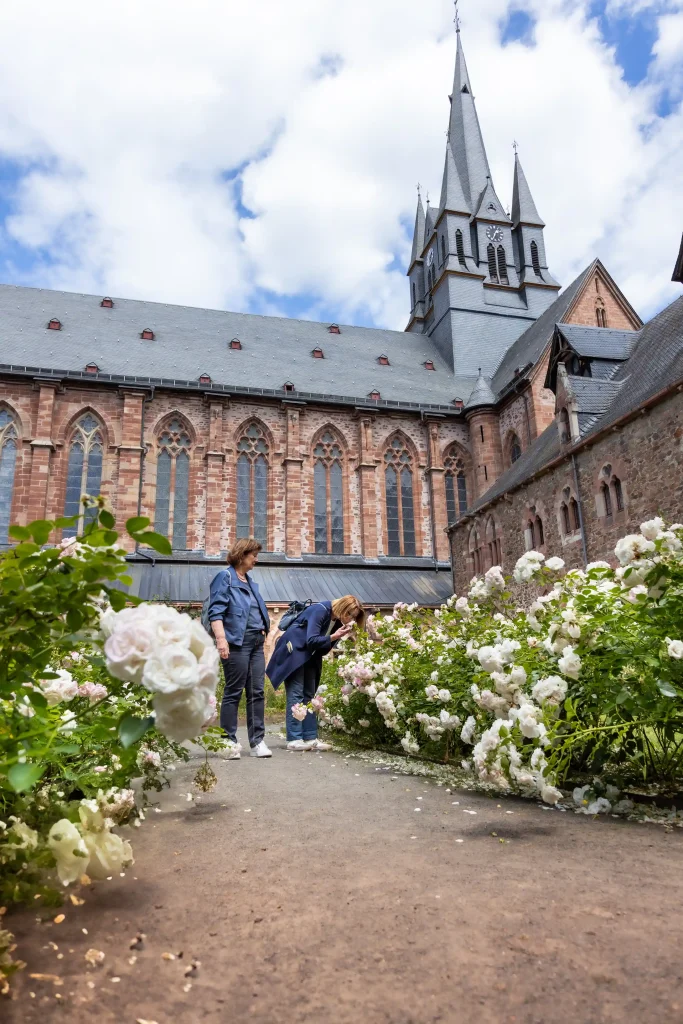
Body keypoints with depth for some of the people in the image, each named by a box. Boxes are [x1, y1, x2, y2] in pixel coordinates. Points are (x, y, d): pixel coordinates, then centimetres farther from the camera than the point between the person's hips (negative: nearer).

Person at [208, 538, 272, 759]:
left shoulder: (251, 581, 20)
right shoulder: (225, 578, -3)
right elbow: (215, 611, -12)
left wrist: (264, 632, 18)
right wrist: (221, 639, -23)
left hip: (256, 642, 8)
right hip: (237, 642, -8)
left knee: (257, 692, 7)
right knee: (233, 693, -1)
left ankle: (257, 741, 12)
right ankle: (229, 742, 7)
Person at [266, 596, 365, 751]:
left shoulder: (337, 620, 2)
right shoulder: (320, 610, -23)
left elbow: (326, 645, 1)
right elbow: (311, 640, -29)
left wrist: (340, 636, -14)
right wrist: (333, 637, -27)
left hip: (310, 657, 9)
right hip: (293, 652, -9)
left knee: (309, 696, 6)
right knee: (296, 694, -10)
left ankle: (311, 738, 7)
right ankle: (294, 739, -8)